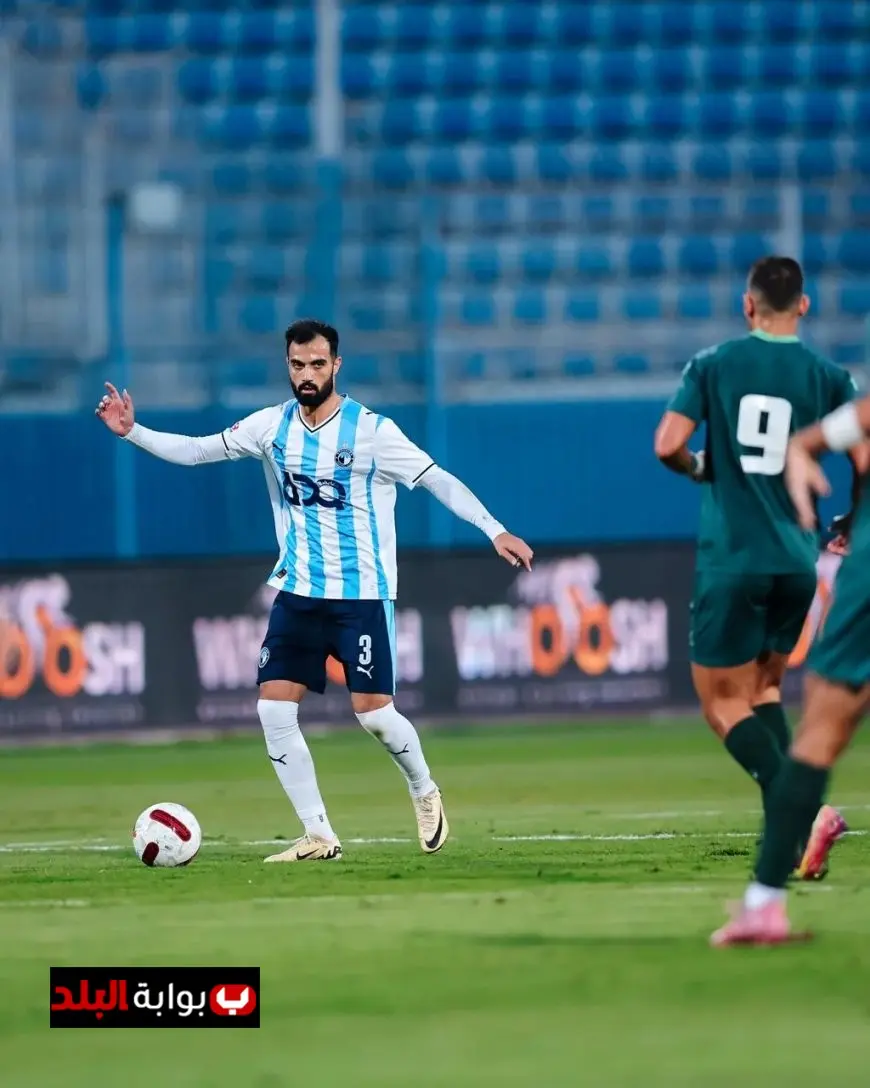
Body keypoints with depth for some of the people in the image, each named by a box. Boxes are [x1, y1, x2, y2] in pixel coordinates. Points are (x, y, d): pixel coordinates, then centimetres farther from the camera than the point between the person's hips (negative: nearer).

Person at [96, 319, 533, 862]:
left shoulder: (372, 430, -11)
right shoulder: (273, 426, 2)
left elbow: (438, 480, -12)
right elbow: (198, 450, 6)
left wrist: (495, 530, -22)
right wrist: (133, 432, -7)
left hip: (363, 594, -4)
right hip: (298, 591, 4)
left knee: (374, 712, -9)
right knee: (274, 710, -7)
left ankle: (425, 792, 22)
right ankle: (319, 836, 1)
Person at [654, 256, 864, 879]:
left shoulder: (714, 365, -1)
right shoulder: (828, 377, 2)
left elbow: (668, 445, -10)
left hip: (731, 560, -3)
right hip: (797, 562, 3)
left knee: (724, 704, 2)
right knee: (763, 689, 20)